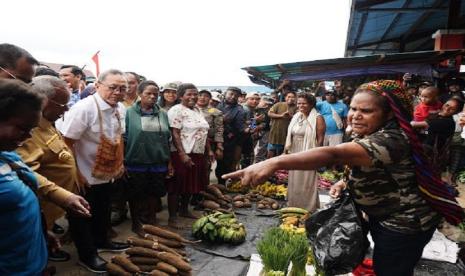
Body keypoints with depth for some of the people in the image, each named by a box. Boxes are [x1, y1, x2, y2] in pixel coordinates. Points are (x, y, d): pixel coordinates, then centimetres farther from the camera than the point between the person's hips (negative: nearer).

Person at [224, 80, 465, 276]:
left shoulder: (389, 140, -34)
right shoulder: (367, 136, -1)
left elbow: (334, 154, -50)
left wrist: (275, 163, -61)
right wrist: (345, 182, -8)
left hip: (404, 223, -9)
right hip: (383, 216, 9)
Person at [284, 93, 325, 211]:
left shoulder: (317, 118, -10)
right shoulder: (296, 117, 10)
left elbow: (320, 139, -14)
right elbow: (289, 136, 13)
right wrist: (286, 152, 11)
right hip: (294, 155, 7)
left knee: (307, 183, 3)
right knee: (294, 182, 15)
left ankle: (308, 209, 19)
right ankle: (294, 206, 31)